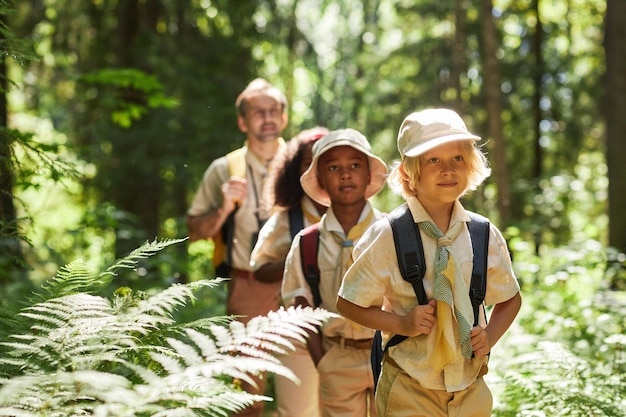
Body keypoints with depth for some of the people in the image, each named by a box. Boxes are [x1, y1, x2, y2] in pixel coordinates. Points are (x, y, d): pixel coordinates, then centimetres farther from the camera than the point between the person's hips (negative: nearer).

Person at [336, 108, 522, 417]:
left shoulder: (486, 236, -1)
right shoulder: (387, 236, -10)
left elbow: (510, 299, 13)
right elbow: (348, 303, -3)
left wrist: (489, 336, -4)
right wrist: (401, 323, -16)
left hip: (471, 389, 3)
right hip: (408, 392, -3)